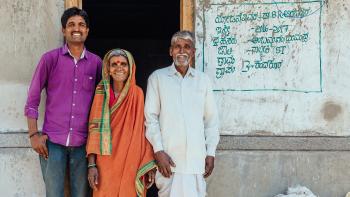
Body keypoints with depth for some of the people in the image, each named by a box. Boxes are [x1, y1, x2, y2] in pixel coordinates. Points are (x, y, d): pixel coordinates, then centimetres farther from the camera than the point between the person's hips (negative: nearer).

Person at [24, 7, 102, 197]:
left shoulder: (96, 62, 7)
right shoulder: (50, 58, 1)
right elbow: (32, 99, 2)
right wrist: (34, 134, -5)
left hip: (82, 143, 2)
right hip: (52, 141, -2)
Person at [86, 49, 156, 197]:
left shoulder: (138, 94, 0)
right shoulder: (101, 93, 1)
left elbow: (144, 131, 0)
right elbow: (94, 129, -2)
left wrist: (151, 166, -5)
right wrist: (92, 165, -10)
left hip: (131, 165, 0)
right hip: (106, 165, 0)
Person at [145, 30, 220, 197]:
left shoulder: (203, 80, 11)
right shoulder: (157, 77, 5)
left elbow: (211, 119, 12)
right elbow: (151, 117, 1)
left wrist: (211, 153, 6)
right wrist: (158, 150, -7)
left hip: (197, 158, 2)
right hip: (168, 157, -2)